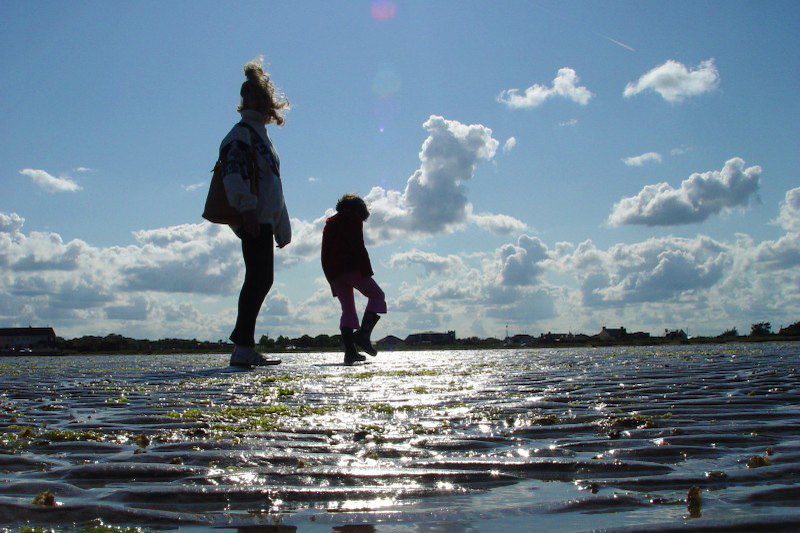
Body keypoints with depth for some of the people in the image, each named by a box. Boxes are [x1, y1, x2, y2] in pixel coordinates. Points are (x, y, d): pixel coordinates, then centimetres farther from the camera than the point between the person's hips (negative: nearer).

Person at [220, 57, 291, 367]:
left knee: (261, 280, 12)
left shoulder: (258, 134, 27)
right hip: (254, 219, -10)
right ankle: (244, 348, -13)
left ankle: (242, 340, 18)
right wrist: (247, 208, -30)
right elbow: (234, 172, -20)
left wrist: (281, 228, 29)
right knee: (258, 279, -13)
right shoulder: (242, 133, -4)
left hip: (263, 219, 10)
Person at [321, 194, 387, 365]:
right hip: (351, 268, -7)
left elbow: (325, 255, 22)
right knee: (377, 296, 3)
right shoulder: (353, 219, 7)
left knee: (347, 309, 8)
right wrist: (367, 271, -12)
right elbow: (358, 247, -9)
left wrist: (332, 281, 20)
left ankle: (350, 351, -3)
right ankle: (363, 334, -18)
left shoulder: (329, 224, 28)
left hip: (333, 273, 7)